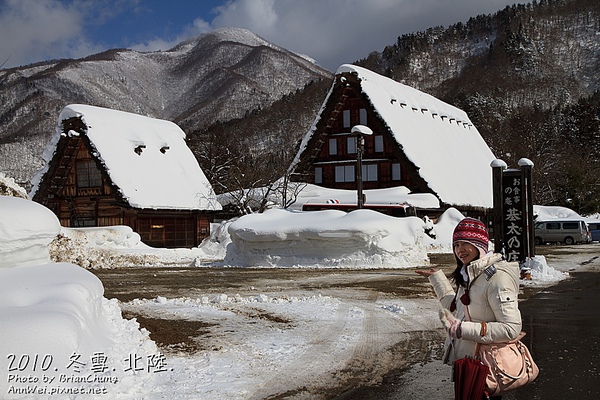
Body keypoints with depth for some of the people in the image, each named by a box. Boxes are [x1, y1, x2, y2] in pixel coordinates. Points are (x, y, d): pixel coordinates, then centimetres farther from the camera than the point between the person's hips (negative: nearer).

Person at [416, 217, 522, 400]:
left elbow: (512, 328, -26)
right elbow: (454, 308, 23)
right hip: (463, 360, 9)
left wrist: (462, 329, -28)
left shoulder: (497, 277, -21)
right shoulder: (468, 275, 7)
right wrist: (437, 277, 22)